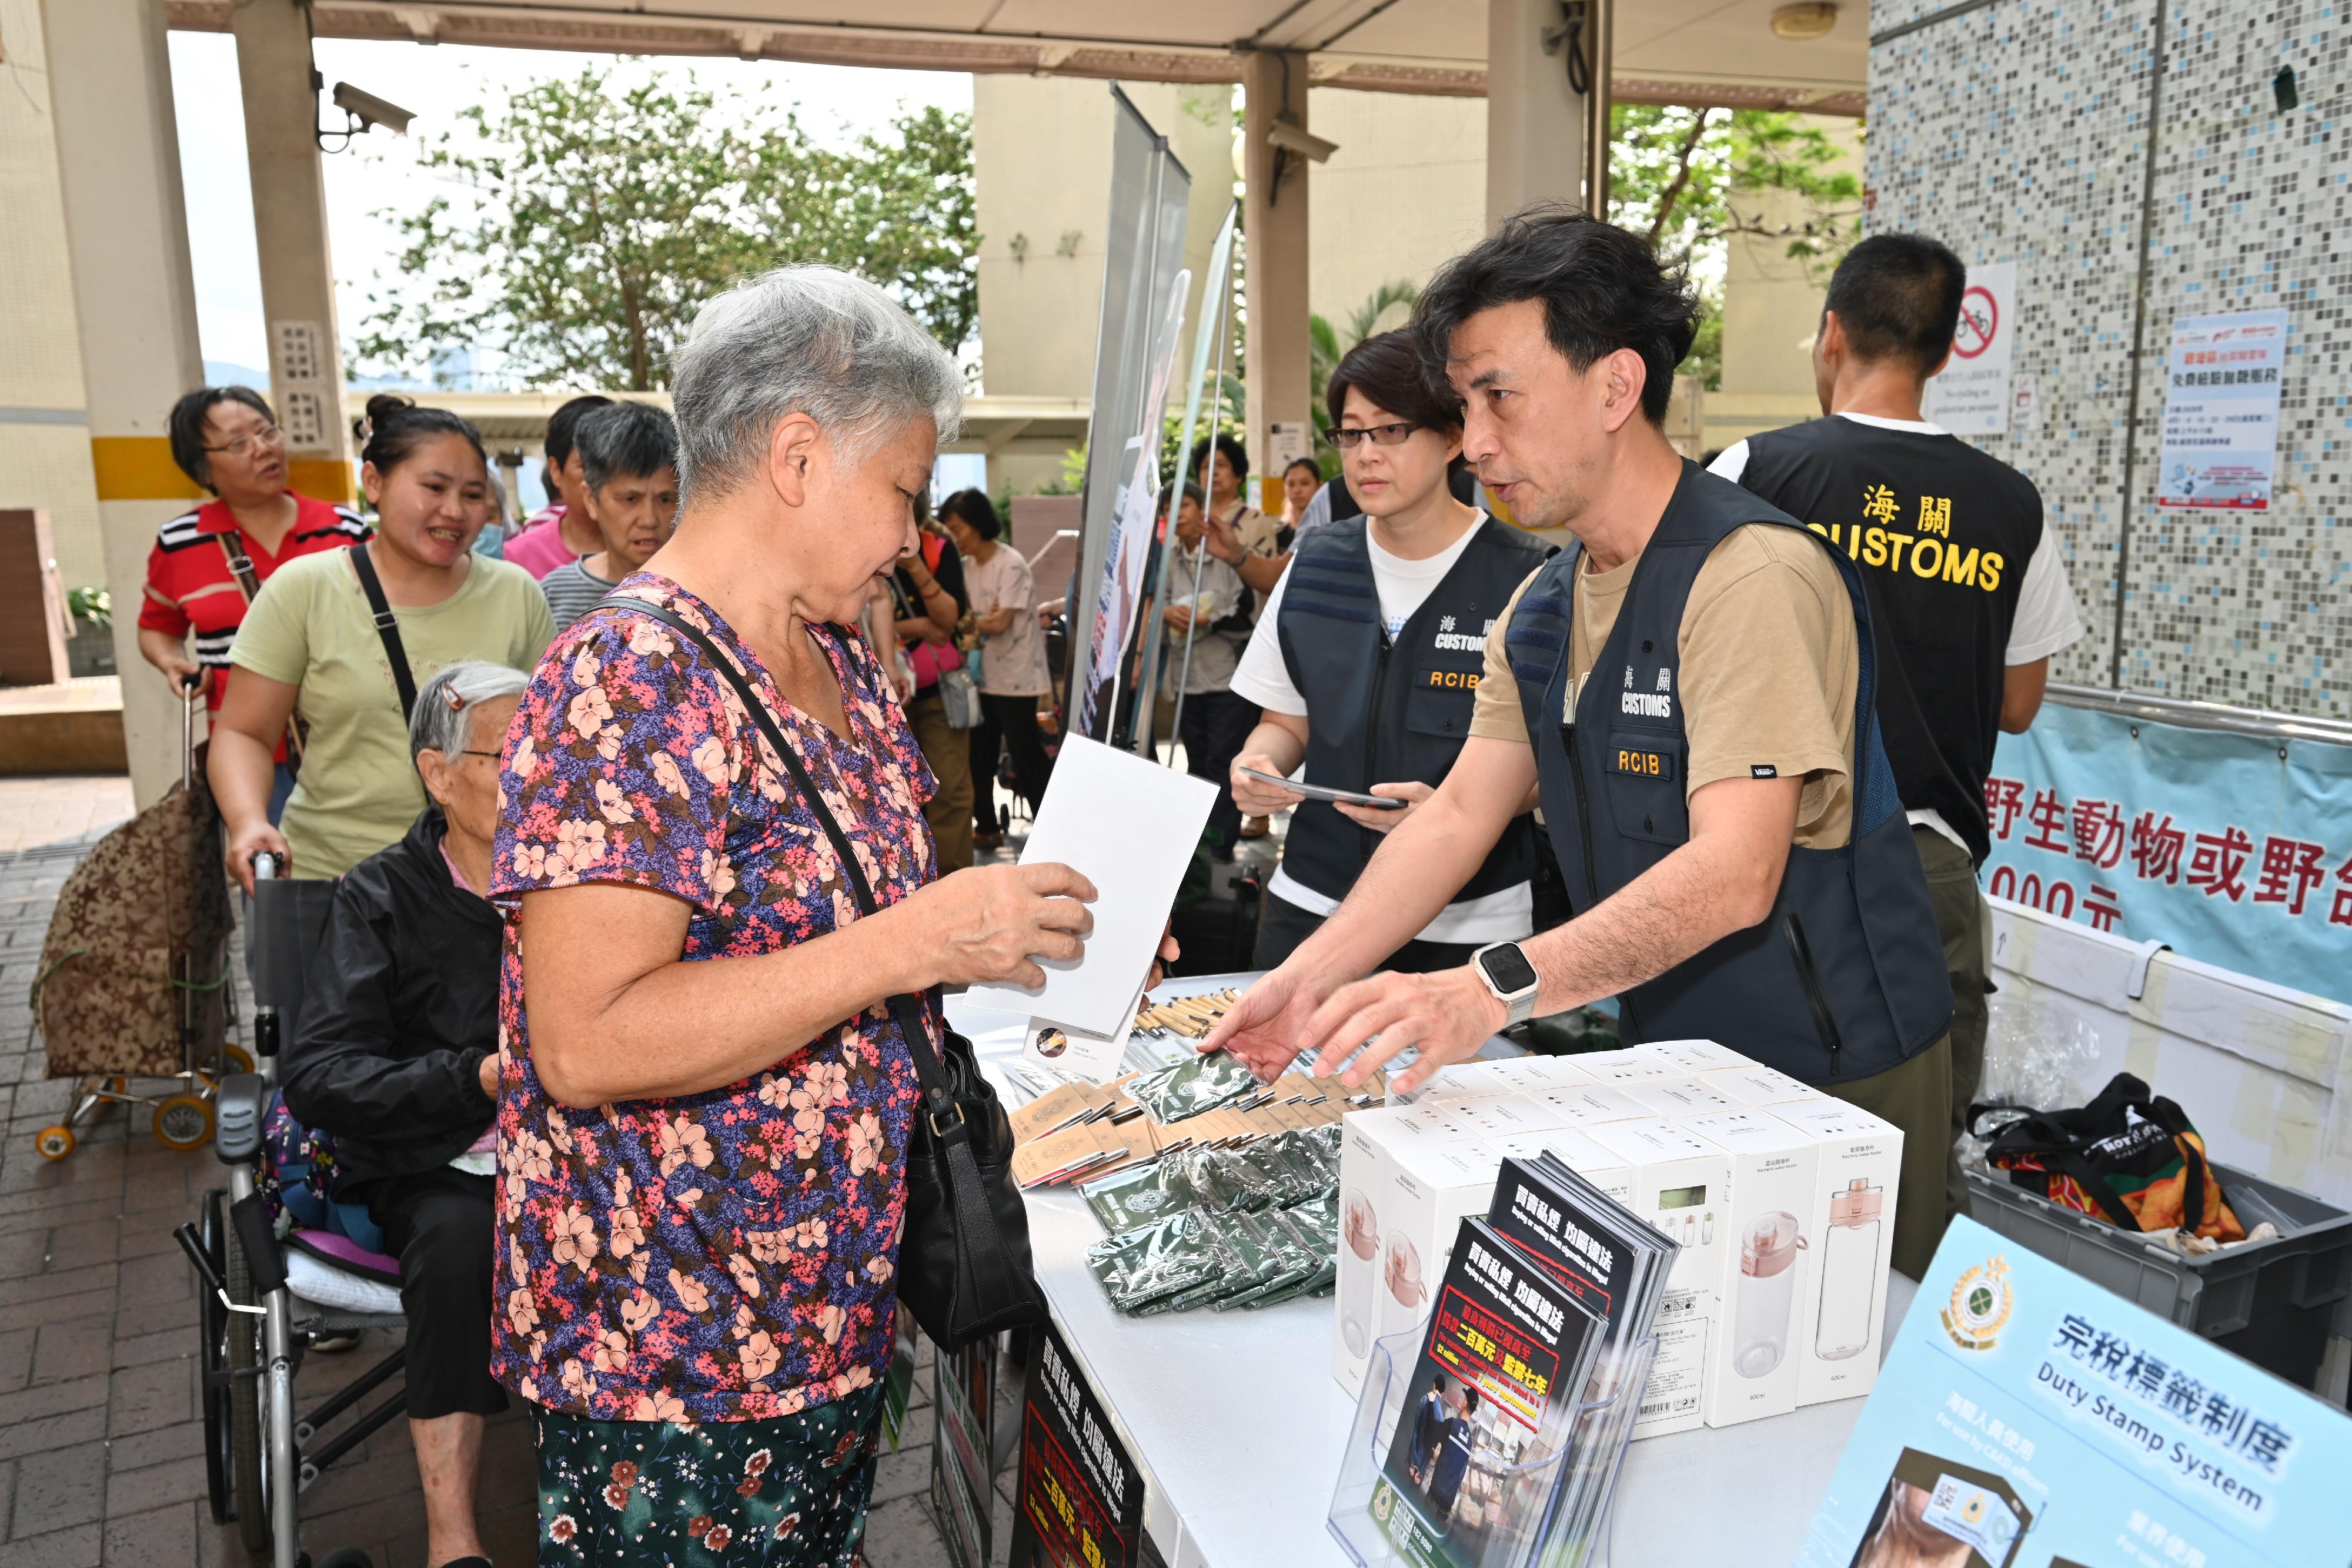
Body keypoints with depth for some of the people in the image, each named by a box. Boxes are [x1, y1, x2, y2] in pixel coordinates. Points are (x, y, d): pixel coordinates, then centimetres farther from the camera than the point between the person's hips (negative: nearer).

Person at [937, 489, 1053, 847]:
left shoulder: (1011, 564, -15)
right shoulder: (969, 565, 8)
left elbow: (1000, 623, -19)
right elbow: (972, 616, 8)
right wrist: (974, 621, -12)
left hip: (1016, 675, -8)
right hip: (983, 673, 8)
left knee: (1025, 753, -3)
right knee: (978, 752, 10)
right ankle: (986, 827, 22)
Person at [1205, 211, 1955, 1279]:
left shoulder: (1755, 577, -21)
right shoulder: (1541, 610, 7)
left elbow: (1733, 873, -30)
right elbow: (1458, 817, 5)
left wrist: (1493, 990, -41)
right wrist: (1309, 979, -6)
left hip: (1835, 1075, -7)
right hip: (1671, 1066, 7)